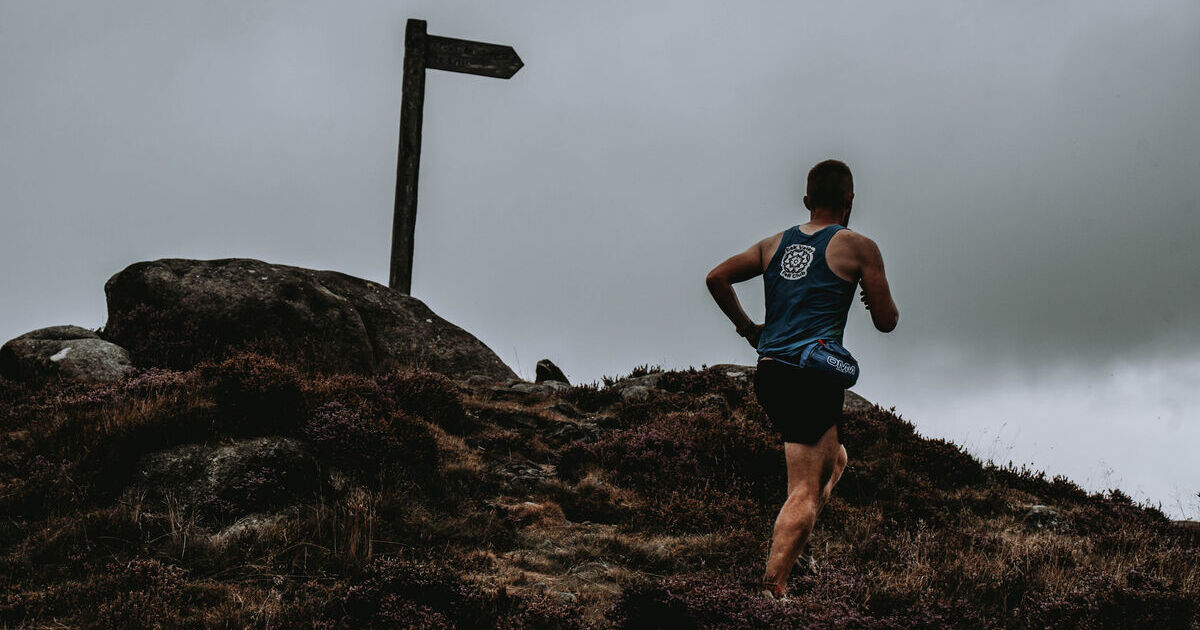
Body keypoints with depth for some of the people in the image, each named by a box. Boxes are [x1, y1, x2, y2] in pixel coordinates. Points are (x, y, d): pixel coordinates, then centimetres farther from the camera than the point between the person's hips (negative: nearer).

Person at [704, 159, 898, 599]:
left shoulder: (776, 244, 15)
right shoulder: (858, 248, 0)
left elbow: (717, 278, 12)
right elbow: (887, 322, 2)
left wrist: (746, 327, 20)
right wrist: (876, 298, 23)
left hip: (769, 373, 7)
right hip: (812, 377, -7)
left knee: (833, 460, 25)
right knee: (805, 492, -7)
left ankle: (786, 548, 13)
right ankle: (771, 587, -17)